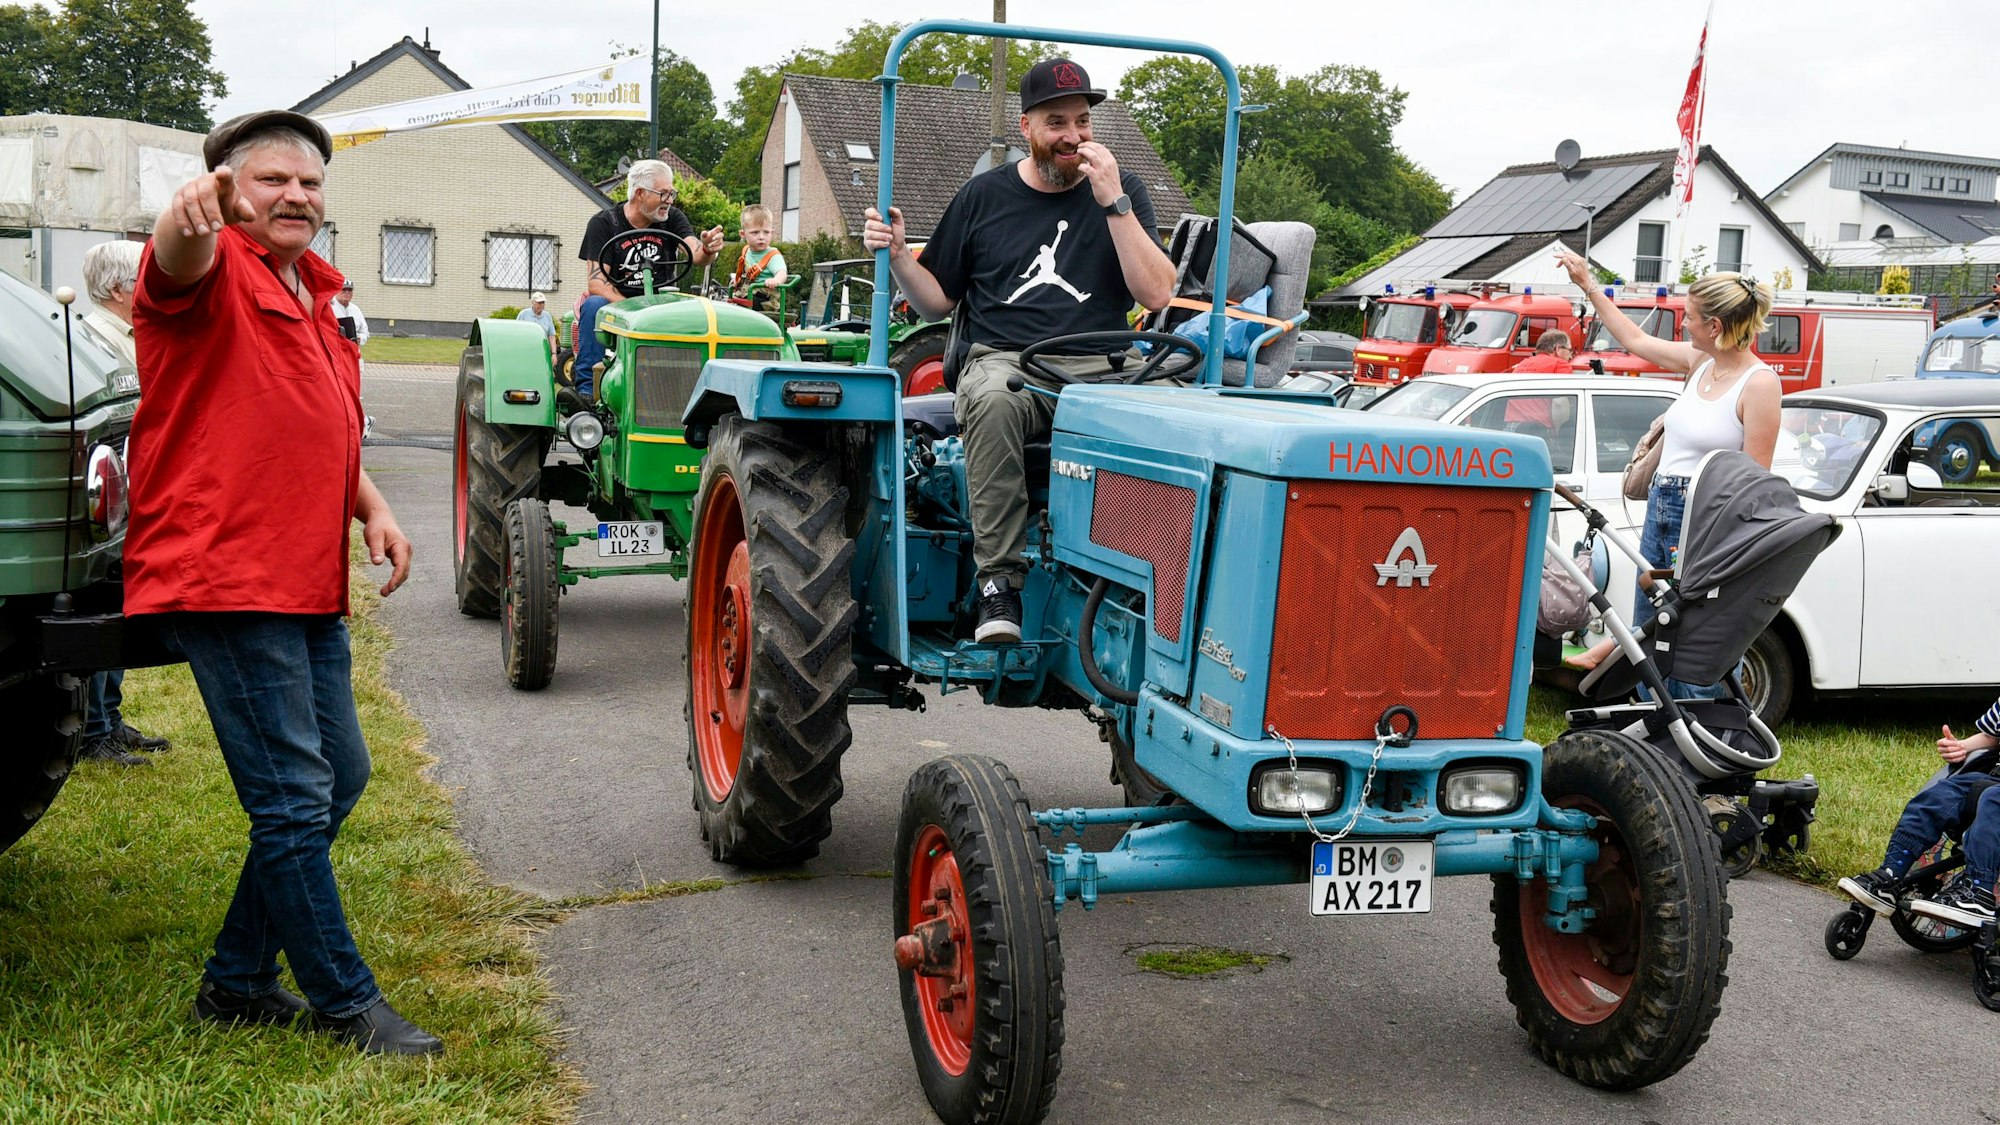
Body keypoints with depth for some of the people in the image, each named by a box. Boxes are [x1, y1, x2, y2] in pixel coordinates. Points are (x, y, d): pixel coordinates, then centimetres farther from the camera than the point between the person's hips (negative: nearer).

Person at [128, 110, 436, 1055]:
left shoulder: (313, 291, 20)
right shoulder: (217, 269, -6)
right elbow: (179, 263, -32)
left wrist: (372, 508, 11)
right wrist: (193, 212, -55)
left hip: (307, 586, 10)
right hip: (223, 578, -9)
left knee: (338, 778, 15)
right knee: (295, 799, -6)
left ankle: (238, 980, 27)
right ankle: (348, 1004, 6)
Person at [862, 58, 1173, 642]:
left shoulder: (1122, 192, 10)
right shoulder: (983, 196, 12)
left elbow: (1156, 294, -3)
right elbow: (936, 303, 17)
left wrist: (1113, 203, -9)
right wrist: (897, 255, -3)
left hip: (1098, 367, 0)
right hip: (1003, 359, 0)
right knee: (994, 399, -39)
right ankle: (999, 579, -30)